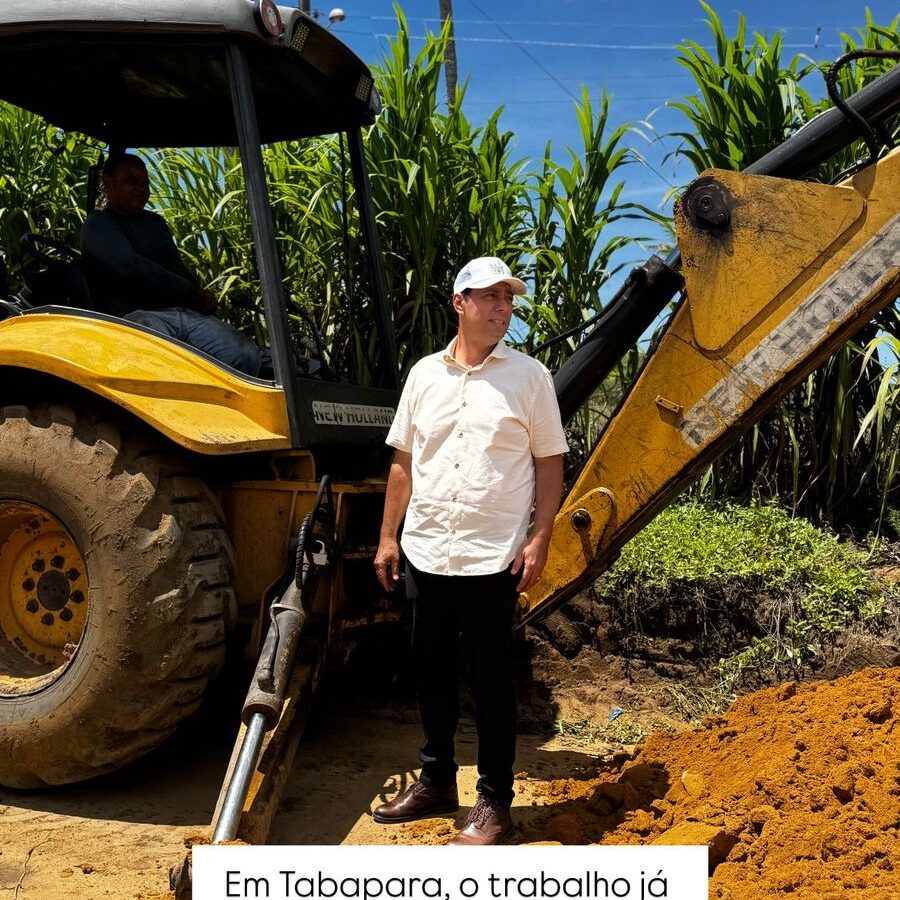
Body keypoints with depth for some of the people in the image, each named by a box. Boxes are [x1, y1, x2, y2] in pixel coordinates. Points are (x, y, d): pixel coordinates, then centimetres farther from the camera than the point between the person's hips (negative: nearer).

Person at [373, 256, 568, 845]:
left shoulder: (529, 377, -2)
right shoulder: (425, 374, 7)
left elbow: (549, 464, -1)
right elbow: (404, 462, 12)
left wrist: (539, 540, -10)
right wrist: (388, 536, 8)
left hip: (494, 557, -4)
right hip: (427, 553, 4)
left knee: (491, 681, 3)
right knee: (432, 672, 14)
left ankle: (496, 802, 15)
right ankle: (437, 782, 31)